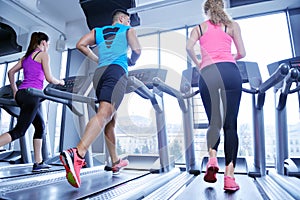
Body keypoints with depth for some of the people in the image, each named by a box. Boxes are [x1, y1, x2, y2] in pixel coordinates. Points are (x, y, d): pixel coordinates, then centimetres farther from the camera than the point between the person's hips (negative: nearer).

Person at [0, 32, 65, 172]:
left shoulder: (26, 56, 22)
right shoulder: (43, 55, 0)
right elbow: (49, 78, -7)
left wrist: (15, 91, 25)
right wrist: (60, 82, 13)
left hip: (21, 94, 9)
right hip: (31, 95, -9)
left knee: (40, 126, 15)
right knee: (18, 132, -6)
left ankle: (38, 163, 18)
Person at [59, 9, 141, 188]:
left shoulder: (98, 31, 29)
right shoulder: (128, 30, 19)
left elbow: (81, 44, 16)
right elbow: (137, 49, 4)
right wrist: (132, 61, 25)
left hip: (99, 73, 5)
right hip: (117, 71, -5)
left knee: (112, 120, 9)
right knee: (104, 114, -21)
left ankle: (115, 162, 17)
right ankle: (77, 154, -42)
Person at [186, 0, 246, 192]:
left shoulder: (199, 27, 20)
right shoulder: (232, 25, 19)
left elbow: (189, 47, 1)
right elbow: (242, 53, 13)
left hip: (207, 74, 1)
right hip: (229, 71, -1)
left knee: (214, 122, 12)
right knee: (230, 125, -2)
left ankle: (212, 158, -12)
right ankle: (229, 176, -6)